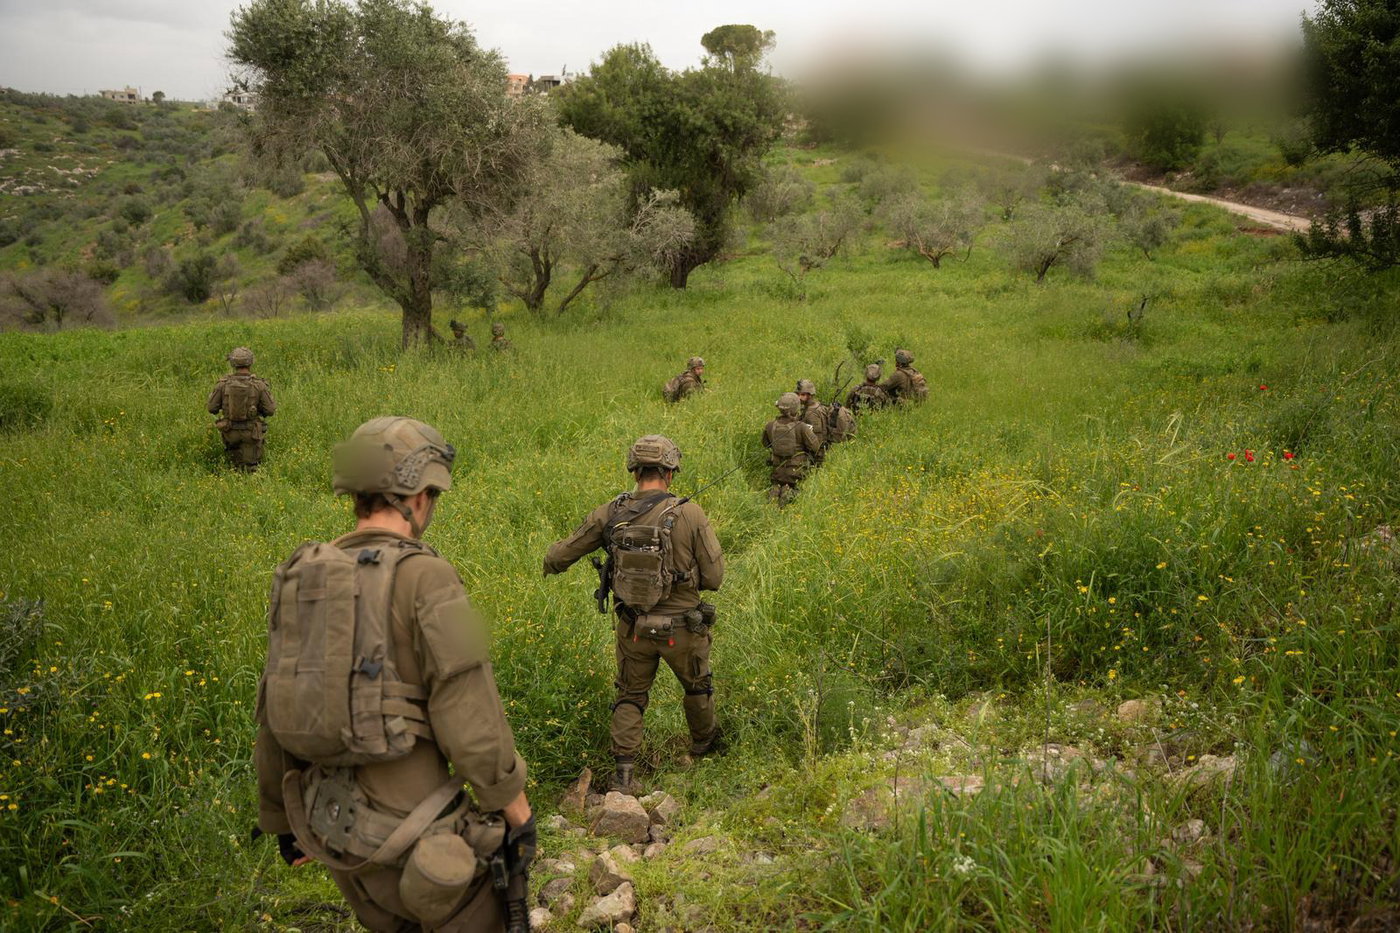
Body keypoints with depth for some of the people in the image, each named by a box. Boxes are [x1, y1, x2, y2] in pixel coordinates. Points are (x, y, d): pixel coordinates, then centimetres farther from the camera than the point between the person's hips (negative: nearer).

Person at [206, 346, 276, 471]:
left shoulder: (223, 383, -11)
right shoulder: (259, 385, -14)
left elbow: (212, 408, -4)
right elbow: (270, 410, -10)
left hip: (230, 431, 2)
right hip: (251, 432, -2)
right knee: (250, 468, 11)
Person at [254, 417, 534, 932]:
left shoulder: (300, 579, 5)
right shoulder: (425, 577, -17)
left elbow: (274, 715, 12)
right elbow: (470, 717, -19)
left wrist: (284, 821, 23)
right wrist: (517, 808, -6)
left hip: (329, 822, 7)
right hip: (409, 832, -7)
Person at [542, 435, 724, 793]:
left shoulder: (609, 514, -10)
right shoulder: (690, 515, -19)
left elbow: (560, 555, 0)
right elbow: (714, 577, -13)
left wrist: (551, 563, 23)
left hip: (633, 627, 1)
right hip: (682, 628, -1)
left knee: (630, 697, 23)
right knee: (697, 686, 27)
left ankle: (623, 770, 16)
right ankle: (704, 744, 49)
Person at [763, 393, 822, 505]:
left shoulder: (770, 426, -9)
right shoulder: (801, 427, -21)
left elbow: (766, 444, 9)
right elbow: (815, 446, -14)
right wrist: (810, 431, 1)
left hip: (778, 470, 3)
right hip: (796, 470, -3)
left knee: (776, 486, 28)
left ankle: (775, 491, -5)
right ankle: (790, 492, -14)